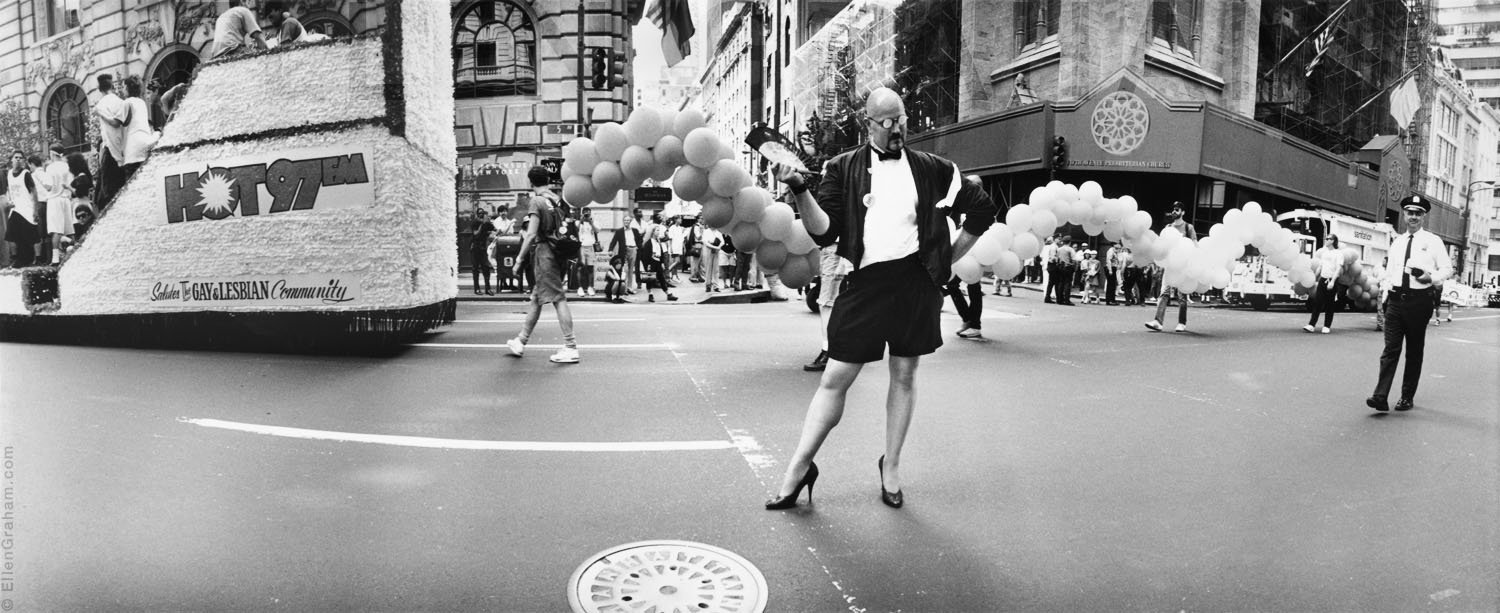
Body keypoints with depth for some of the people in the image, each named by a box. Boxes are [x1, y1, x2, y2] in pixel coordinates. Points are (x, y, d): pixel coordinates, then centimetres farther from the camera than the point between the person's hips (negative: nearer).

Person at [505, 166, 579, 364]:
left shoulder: (537, 201, -10)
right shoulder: (556, 200, 11)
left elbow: (531, 235, -16)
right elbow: (563, 229, 14)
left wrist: (519, 259, -11)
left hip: (543, 251, -8)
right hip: (556, 252, 8)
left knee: (558, 298, -9)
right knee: (536, 299, 15)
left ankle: (571, 348, -9)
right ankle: (520, 342, 27)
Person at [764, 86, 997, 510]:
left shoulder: (930, 168, 8)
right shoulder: (844, 168, 4)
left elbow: (982, 209, 16)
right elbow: (823, 232, -4)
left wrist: (948, 259, 11)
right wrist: (800, 190, -19)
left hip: (917, 281, 2)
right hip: (865, 281, -1)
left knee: (904, 375, 9)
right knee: (836, 378, -2)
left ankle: (891, 467, 24)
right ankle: (798, 469, 9)